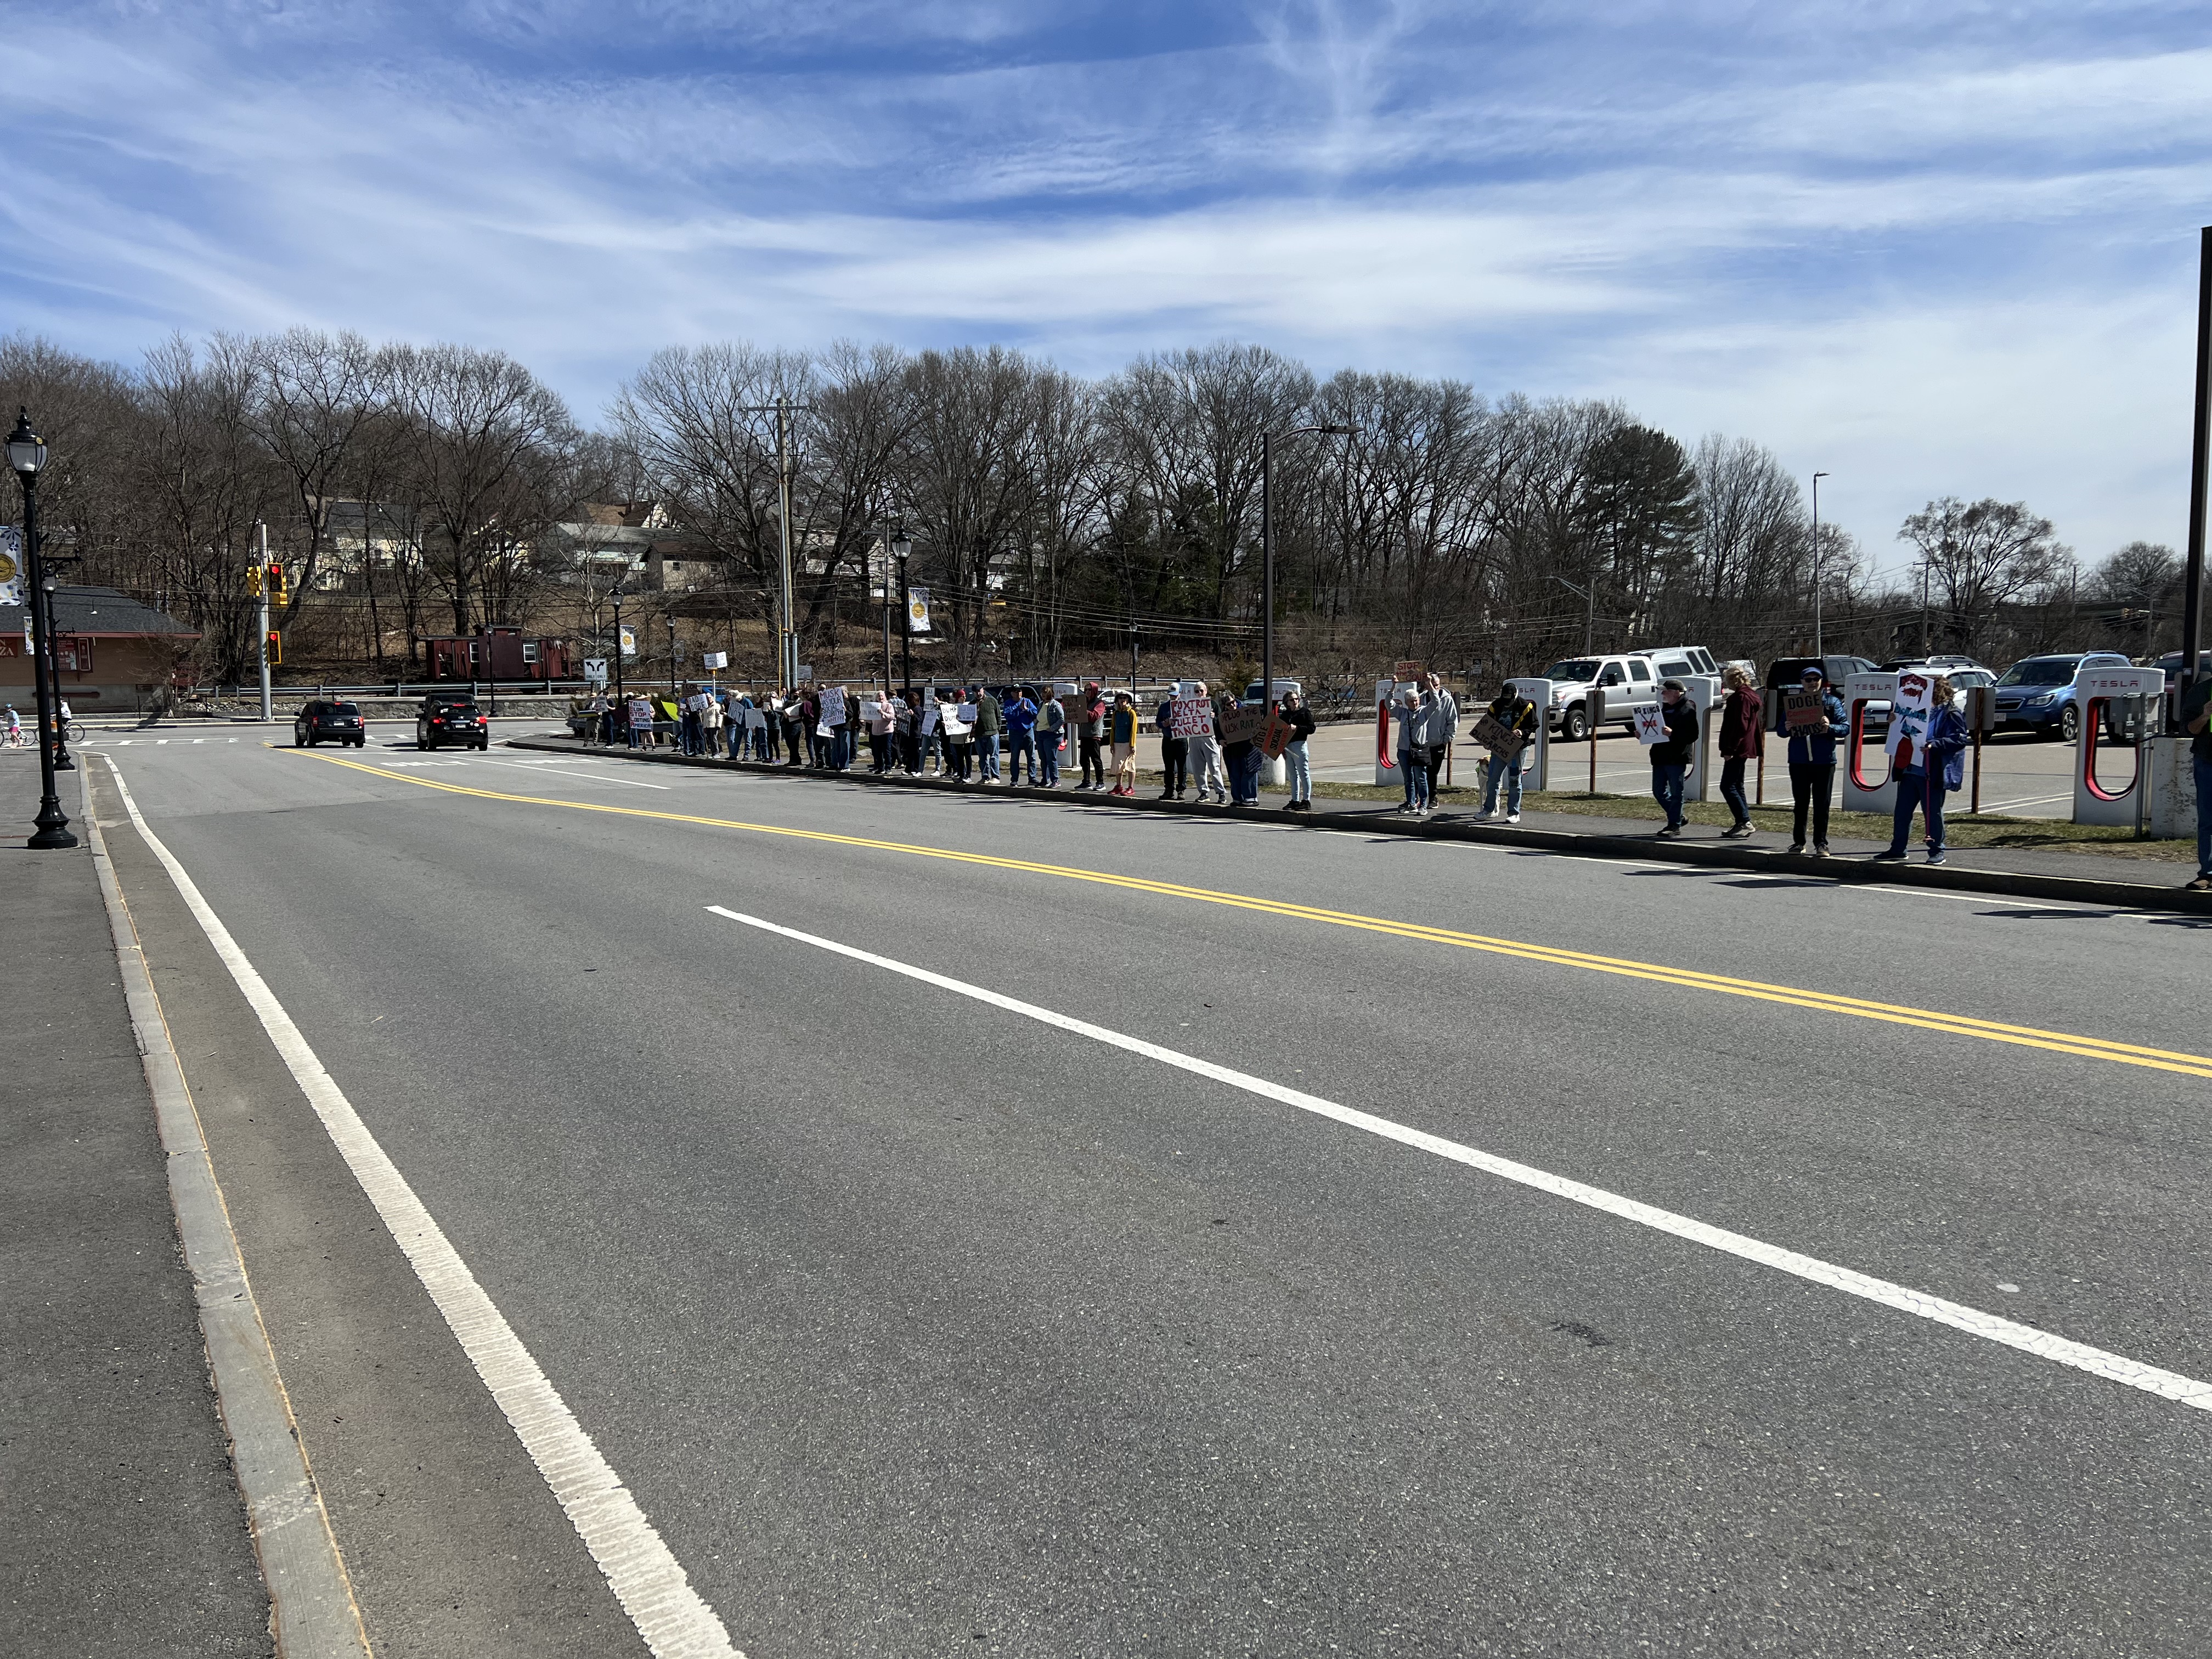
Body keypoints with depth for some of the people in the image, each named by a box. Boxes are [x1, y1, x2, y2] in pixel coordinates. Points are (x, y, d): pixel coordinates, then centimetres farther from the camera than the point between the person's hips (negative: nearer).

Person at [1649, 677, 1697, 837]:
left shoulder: (1688, 709, -9)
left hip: (1677, 758, -9)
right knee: (1658, 791, 11)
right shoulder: (1665, 708, 18)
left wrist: (1672, 733, -28)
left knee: (1676, 793, -2)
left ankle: (1675, 825, 4)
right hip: (1660, 756, 9)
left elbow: (1693, 735, -17)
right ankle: (1677, 818, 26)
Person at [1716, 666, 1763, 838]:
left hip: (1737, 749, -11)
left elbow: (1739, 726, -22)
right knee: (1736, 786, 14)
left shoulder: (1741, 697, -15)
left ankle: (1745, 823, -14)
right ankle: (1742, 824, 17)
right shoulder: (1750, 696, 18)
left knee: (1727, 786, -12)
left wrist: (1729, 749, -23)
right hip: (1742, 749, 11)